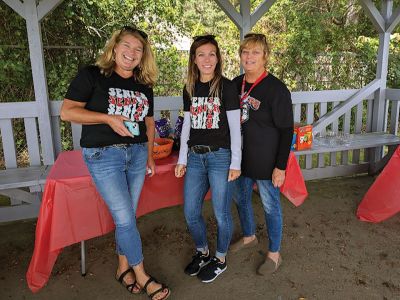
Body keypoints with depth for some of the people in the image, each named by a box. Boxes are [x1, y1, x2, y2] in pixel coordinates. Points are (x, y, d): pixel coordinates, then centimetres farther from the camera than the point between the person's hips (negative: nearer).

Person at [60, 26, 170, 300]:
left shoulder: (144, 85, 10)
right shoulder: (92, 75, -5)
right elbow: (67, 111, -10)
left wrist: (149, 155, 13)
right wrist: (108, 118, -19)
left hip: (137, 154, 5)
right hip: (104, 155, -5)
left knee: (127, 216, 11)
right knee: (125, 218, -3)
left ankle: (124, 267, 31)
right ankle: (142, 276, 15)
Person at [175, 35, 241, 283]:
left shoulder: (226, 86, -5)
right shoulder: (190, 88, 9)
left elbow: (235, 127, -7)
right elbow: (187, 125, 12)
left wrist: (236, 162, -9)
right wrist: (182, 159, 10)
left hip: (220, 156, -5)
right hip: (195, 157, 5)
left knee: (221, 213, 6)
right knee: (191, 212, 10)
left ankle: (220, 259, 28)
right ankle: (202, 252, 35)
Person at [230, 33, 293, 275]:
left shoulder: (276, 89, -15)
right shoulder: (235, 84, 4)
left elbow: (286, 130, -13)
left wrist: (281, 166, -15)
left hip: (266, 160, -6)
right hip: (240, 156, 7)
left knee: (270, 205, 7)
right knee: (241, 198, 19)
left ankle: (274, 253, 27)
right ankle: (249, 236, 45)